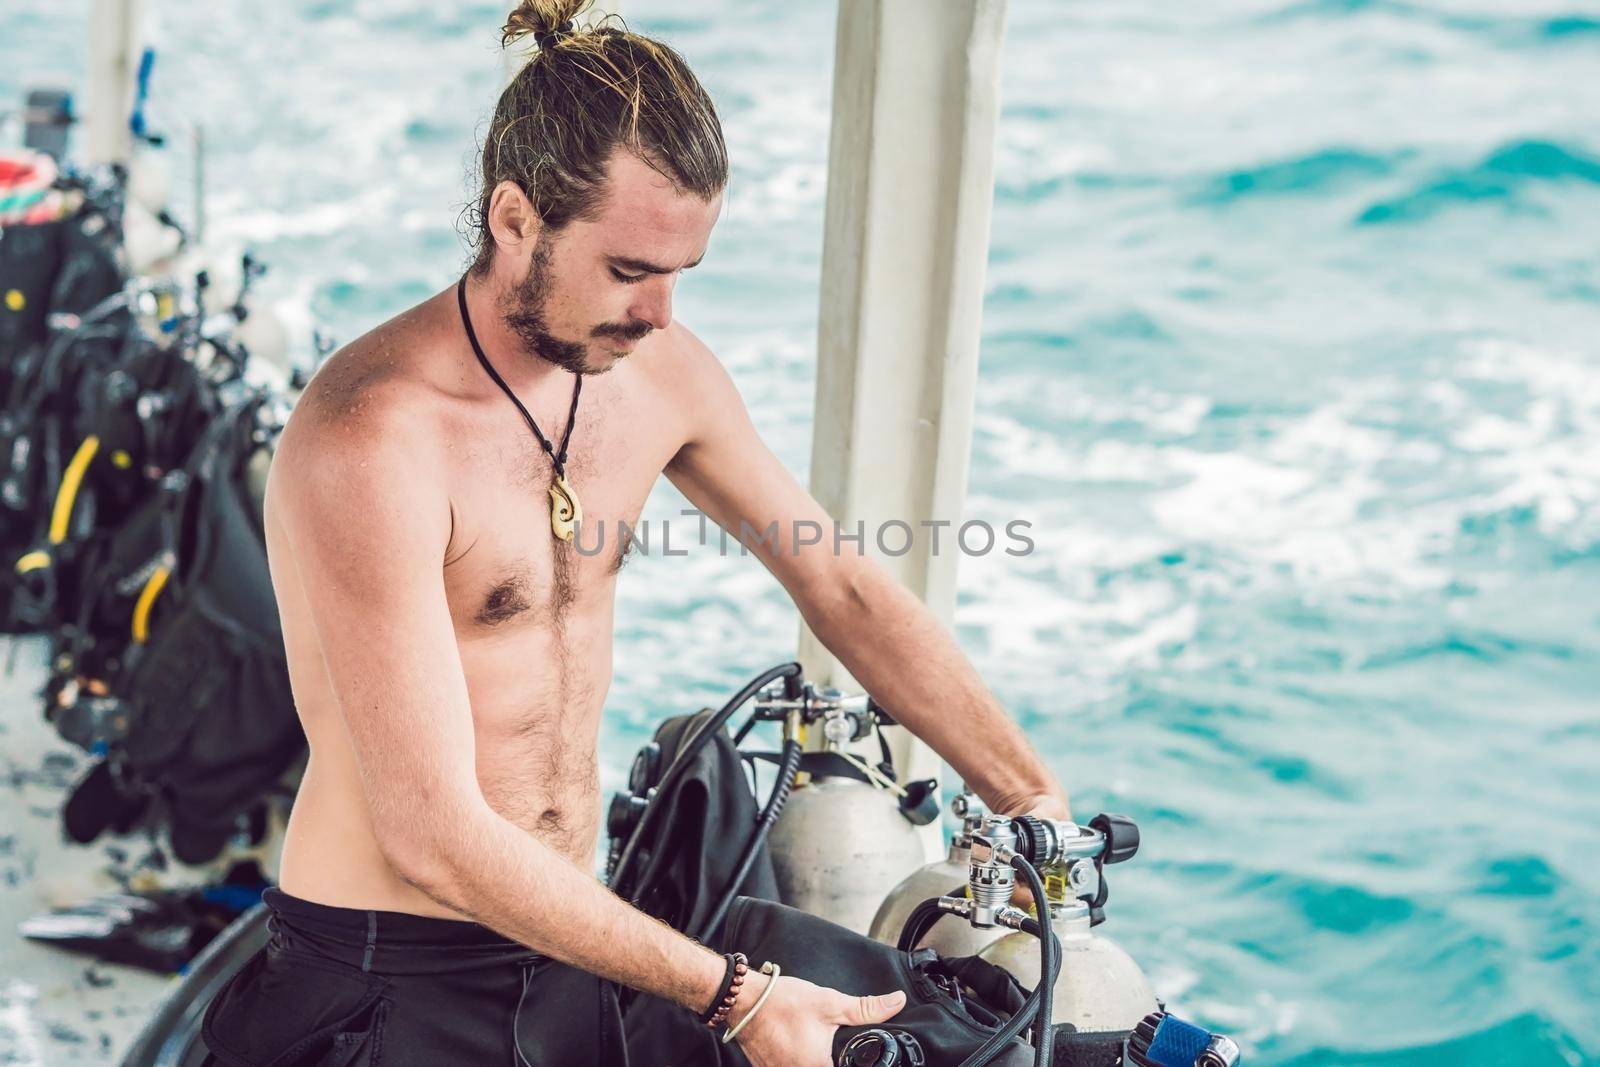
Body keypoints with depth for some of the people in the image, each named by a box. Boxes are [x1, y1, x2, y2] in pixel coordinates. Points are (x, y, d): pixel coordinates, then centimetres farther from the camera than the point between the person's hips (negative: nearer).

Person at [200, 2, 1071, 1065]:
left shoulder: (659, 370, -2)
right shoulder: (373, 443, -25)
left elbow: (840, 585, 10)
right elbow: (436, 839, -27)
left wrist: (1035, 798, 7)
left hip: (568, 952, 7)